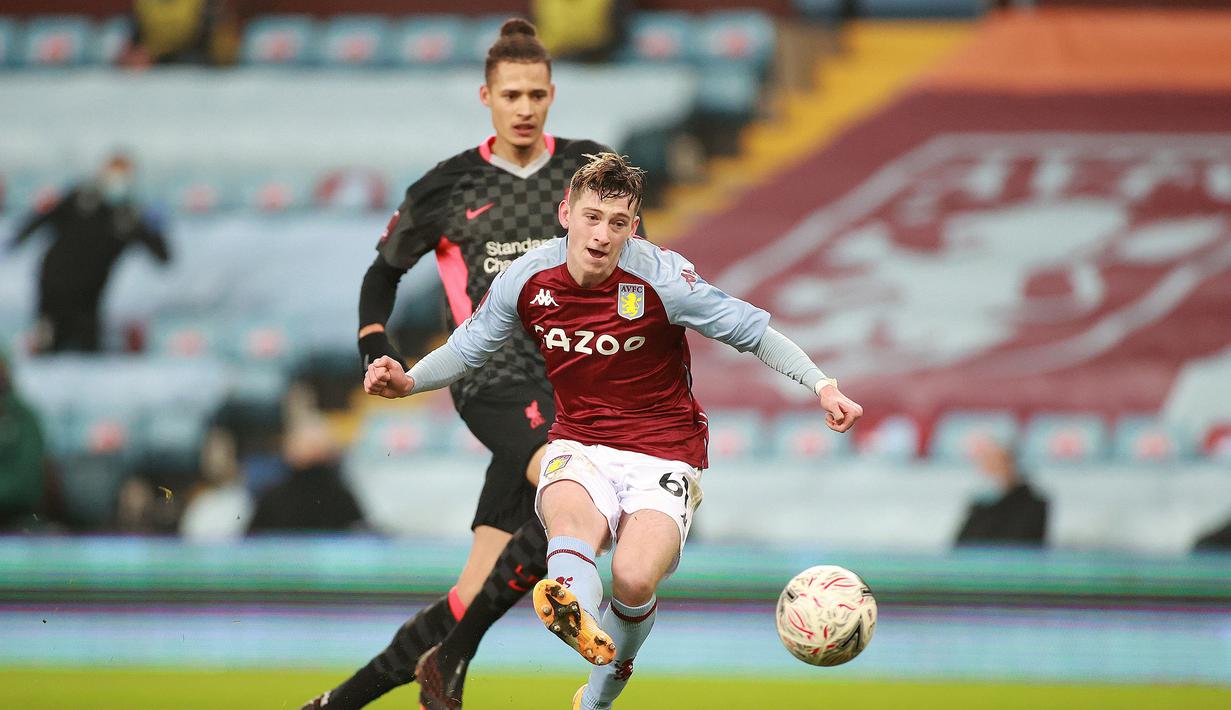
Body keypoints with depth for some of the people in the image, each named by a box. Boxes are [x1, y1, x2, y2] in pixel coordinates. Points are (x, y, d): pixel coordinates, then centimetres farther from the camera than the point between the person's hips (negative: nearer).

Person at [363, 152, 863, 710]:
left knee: (634, 579, -27)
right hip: (578, 447, 2)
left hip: (662, 454, -2)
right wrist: (408, 382, -2)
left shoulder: (662, 279, -13)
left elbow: (751, 330, -5)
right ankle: (575, 615, -72)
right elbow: (470, 348, 14)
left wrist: (822, 385, -14)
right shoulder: (527, 279, -3)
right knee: (571, 518, -36)